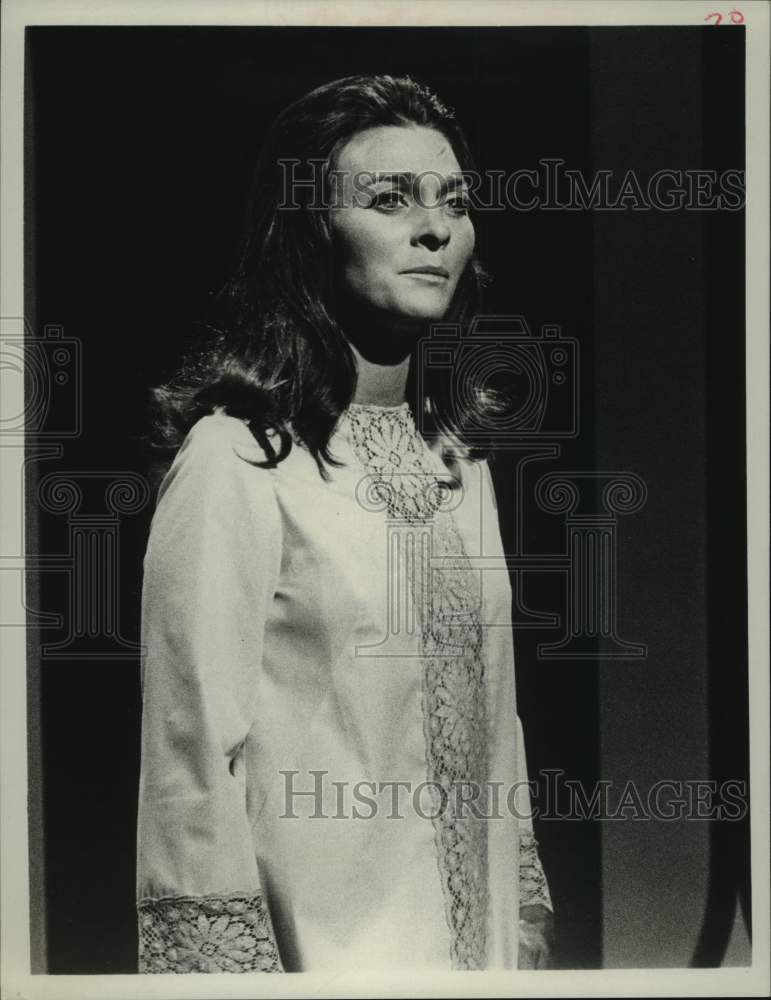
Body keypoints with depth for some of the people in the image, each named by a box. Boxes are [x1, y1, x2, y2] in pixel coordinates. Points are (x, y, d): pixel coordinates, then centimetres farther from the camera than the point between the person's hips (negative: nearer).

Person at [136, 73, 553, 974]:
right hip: (323, 944, -6)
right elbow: (194, 755, -16)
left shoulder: (458, 452, 4)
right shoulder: (237, 458, -17)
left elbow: (494, 720, 9)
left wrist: (525, 925, 10)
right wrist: (230, 961, -17)